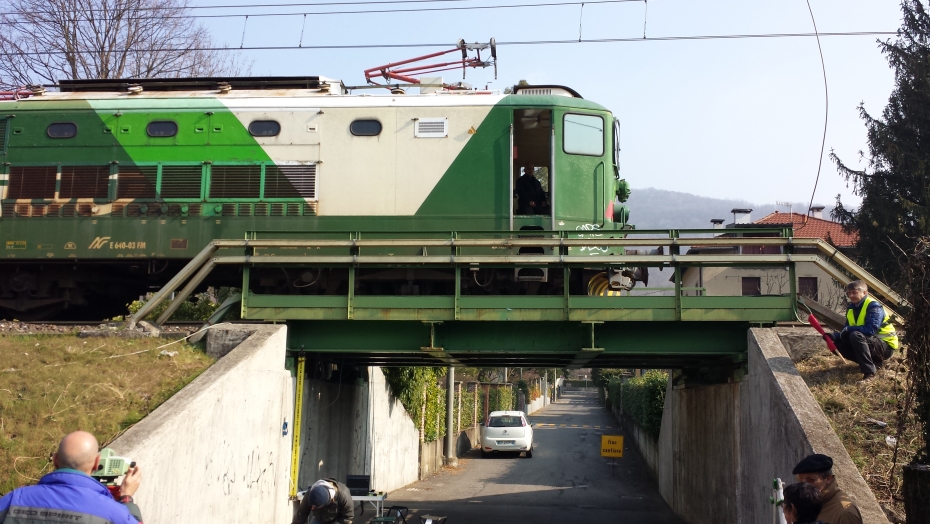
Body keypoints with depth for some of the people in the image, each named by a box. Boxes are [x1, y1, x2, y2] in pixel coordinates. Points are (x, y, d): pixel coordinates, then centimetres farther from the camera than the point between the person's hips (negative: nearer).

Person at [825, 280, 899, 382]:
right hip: (867, 342, 9)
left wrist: (849, 329, -28)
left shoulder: (873, 306, -18)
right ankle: (873, 362, 4)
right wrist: (834, 336, -13)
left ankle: (869, 372, -33)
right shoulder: (851, 308, 6)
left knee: (855, 335, -33)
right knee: (838, 342, -2)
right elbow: (847, 331, 6)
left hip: (885, 346, -9)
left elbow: (871, 329, -31)